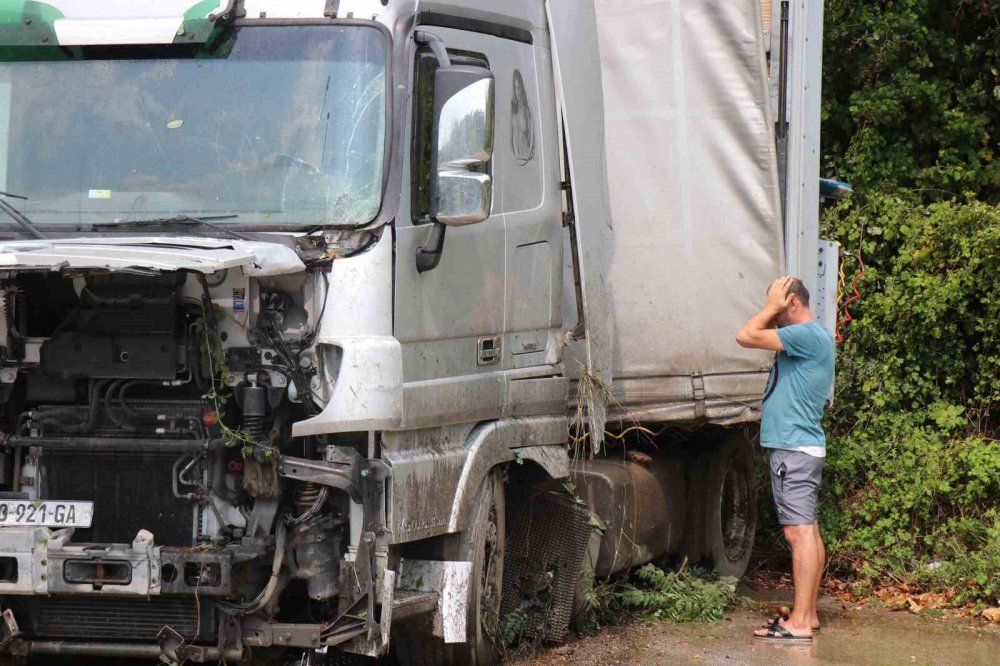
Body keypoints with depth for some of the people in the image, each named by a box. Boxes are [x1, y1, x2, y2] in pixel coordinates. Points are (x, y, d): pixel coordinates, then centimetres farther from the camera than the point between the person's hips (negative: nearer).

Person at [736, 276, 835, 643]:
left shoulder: (808, 334, -16)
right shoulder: (811, 337, 16)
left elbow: (745, 336, -19)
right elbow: (754, 336, 24)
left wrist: (771, 308, -6)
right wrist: (773, 312, 13)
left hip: (794, 449, -11)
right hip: (801, 447, 11)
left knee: (799, 532, -13)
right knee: (807, 532, 12)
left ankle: (799, 623, -16)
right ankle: (807, 614, 17)